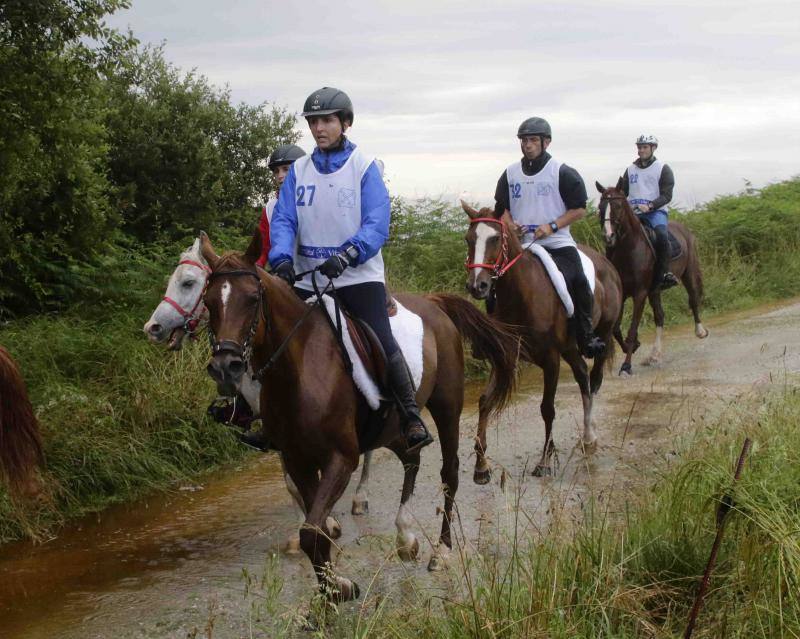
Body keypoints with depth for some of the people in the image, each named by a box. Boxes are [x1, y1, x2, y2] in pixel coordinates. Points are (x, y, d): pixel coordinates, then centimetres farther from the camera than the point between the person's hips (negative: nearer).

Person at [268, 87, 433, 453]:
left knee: (382, 343, -18)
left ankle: (412, 419, -11)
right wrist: (282, 259, -18)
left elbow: (377, 224, -11)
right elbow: (283, 220, 1)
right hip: (306, 279, 4)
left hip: (359, 275, -4)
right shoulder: (299, 171, 9)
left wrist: (346, 256, -28)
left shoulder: (364, 167, -2)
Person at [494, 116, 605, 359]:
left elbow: (579, 209, -1)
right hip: (521, 244, 4)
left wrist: (552, 226, -13)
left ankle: (586, 336, -12)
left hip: (556, 242, -4)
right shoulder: (510, 174, 11)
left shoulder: (563, 173, 0)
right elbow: (501, 209, 19)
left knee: (578, 281, -24)